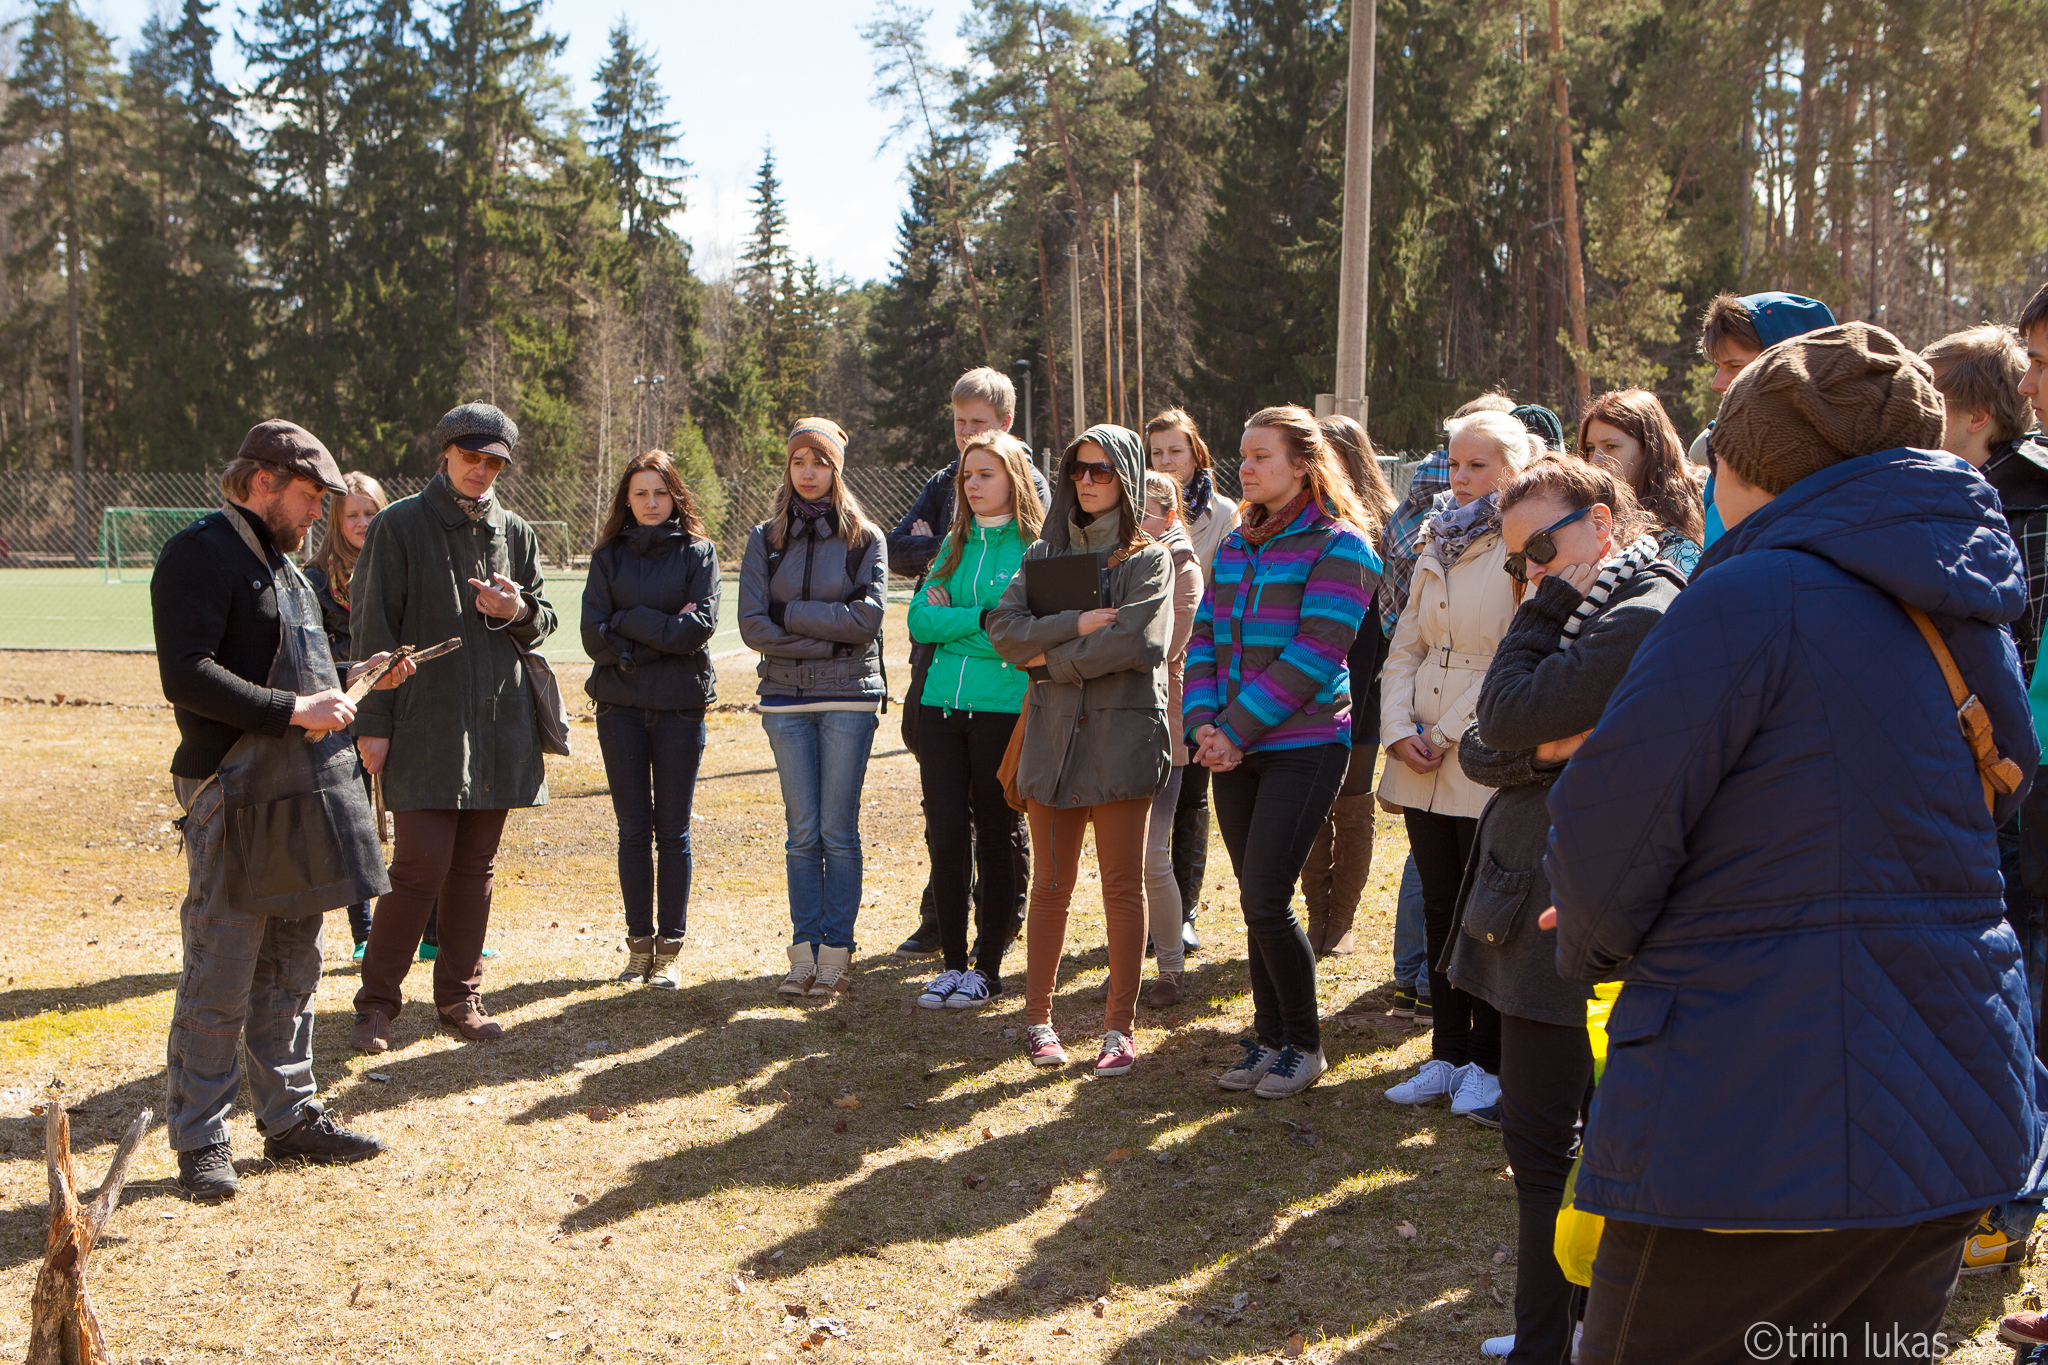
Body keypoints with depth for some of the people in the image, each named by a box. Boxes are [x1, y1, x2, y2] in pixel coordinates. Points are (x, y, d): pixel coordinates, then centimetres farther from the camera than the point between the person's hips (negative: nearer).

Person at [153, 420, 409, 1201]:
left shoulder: (280, 561, 19)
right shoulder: (200, 556, -11)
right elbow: (187, 676, -20)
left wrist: (348, 679, 10)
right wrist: (295, 709, -20)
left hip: (301, 794, 9)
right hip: (235, 799, -9)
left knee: (291, 970, 15)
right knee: (219, 980, -3)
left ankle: (289, 1116, 25)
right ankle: (200, 1142, 6)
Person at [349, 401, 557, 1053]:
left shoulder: (515, 533, 11)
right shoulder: (400, 526, -1)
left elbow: (543, 624, 18)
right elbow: (373, 628, -3)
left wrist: (518, 612, -6)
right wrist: (373, 722, -7)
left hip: (498, 724, 5)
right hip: (424, 725, -4)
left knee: (476, 866, 9)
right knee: (422, 864, -9)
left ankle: (459, 993, 20)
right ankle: (377, 1000, 4)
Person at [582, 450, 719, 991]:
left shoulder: (698, 553, 2)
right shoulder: (609, 557, 7)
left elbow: (699, 628, -11)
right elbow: (594, 636, -4)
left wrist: (630, 622, -9)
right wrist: (662, 634, -11)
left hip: (680, 707, -2)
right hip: (620, 706, 2)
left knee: (672, 831, 3)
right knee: (633, 830, 6)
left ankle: (671, 947, 9)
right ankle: (639, 942, 14)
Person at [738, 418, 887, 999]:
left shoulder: (864, 537, 4)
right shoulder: (766, 538, 8)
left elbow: (867, 618, -9)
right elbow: (752, 625, -2)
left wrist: (791, 612, -8)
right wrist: (826, 640, -9)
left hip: (849, 698, -2)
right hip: (786, 697, 2)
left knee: (839, 831, -2)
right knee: (803, 832, 4)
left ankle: (836, 954, 4)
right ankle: (804, 952, 9)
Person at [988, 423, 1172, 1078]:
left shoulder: (1148, 558, 3)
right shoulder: (1044, 554, 15)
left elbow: (1138, 642, -14)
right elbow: (1004, 628, 1)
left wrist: (1053, 660, -7)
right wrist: (1076, 625, -13)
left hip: (1123, 735, -3)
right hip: (1052, 732, 3)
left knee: (1122, 885, 1)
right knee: (1051, 883, 7)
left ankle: (1120, 1026, 7)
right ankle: (1038, 1017, 15)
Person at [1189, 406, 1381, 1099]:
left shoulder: (1338, 546, -8)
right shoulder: (1235, 546, 14)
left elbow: (1314, 654, -16)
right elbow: (1204, 640, 11)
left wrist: (1236, 729, -16)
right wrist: (1204, 723, -6)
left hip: (1303, 745, -6)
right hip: (1236, 751, 6)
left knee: (1265, 902, -9)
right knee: (1256, 899, 10)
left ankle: (1303, 1044, 9)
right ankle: (1269, 1038, 22)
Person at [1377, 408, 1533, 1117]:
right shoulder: (1438, 546, 14)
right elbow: (1405, 647, 13)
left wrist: (1447, 733, -15)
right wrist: (1398, 728, -2)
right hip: (1422, 766, 7)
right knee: (1440, 909, 12)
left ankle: (1487, 1063, 15)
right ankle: (1447, 1054, 22)